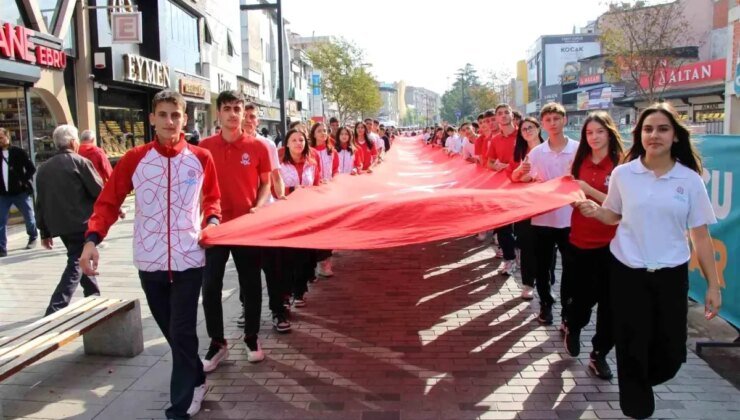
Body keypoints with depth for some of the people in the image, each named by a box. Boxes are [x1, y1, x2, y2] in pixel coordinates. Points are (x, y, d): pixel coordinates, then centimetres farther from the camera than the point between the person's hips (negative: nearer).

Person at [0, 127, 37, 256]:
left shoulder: (18, 152, -4)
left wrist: (24, 181, -11)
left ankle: (33, 238, 37)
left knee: (29, 217, 13)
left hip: (21, 191, -2)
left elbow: (31, 168, -3)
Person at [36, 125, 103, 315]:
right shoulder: (80, 162, -7)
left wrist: (45, 232, 16)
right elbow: (100, 191, -8)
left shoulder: (44, 168, 11)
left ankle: (93, 296, 31)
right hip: (82, 223, -7)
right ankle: (54, 312, -15)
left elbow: (40, 203, 12)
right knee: (76, 265, -6)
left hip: (59, 226, 7)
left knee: (79, 259, 23)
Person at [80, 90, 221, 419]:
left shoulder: (201, 158, 0)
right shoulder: (134, 159, -2)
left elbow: (212, 198, 13)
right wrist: (92, 238, -16)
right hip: (150, 260, 2)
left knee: (182, 331, -2)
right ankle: (196, 380, 39)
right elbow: (108, 201, -1)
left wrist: (211, 222, -7)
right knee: (169, 330, 15)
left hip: (188, 259, -2)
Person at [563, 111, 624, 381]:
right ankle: (572, 329, 39)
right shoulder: (580, 162, 6)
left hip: (610, 242, -2)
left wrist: (590, 190, -21)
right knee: (583, 295, 8)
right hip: (580, 239, 3)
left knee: (608, 300, 3)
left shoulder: (621, 164, -7)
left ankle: (599, 354, 19)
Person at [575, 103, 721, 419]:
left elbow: (700, 235, 0)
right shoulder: (622, 174, -2)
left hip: (671, 275, 1)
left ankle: (640, 384, 41)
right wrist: (594, 210, -13)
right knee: (632, 348, 5)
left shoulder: (690, 179, -3)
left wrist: (713, 285, -1)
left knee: (670, 353, 8)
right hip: (628, 272, -1)